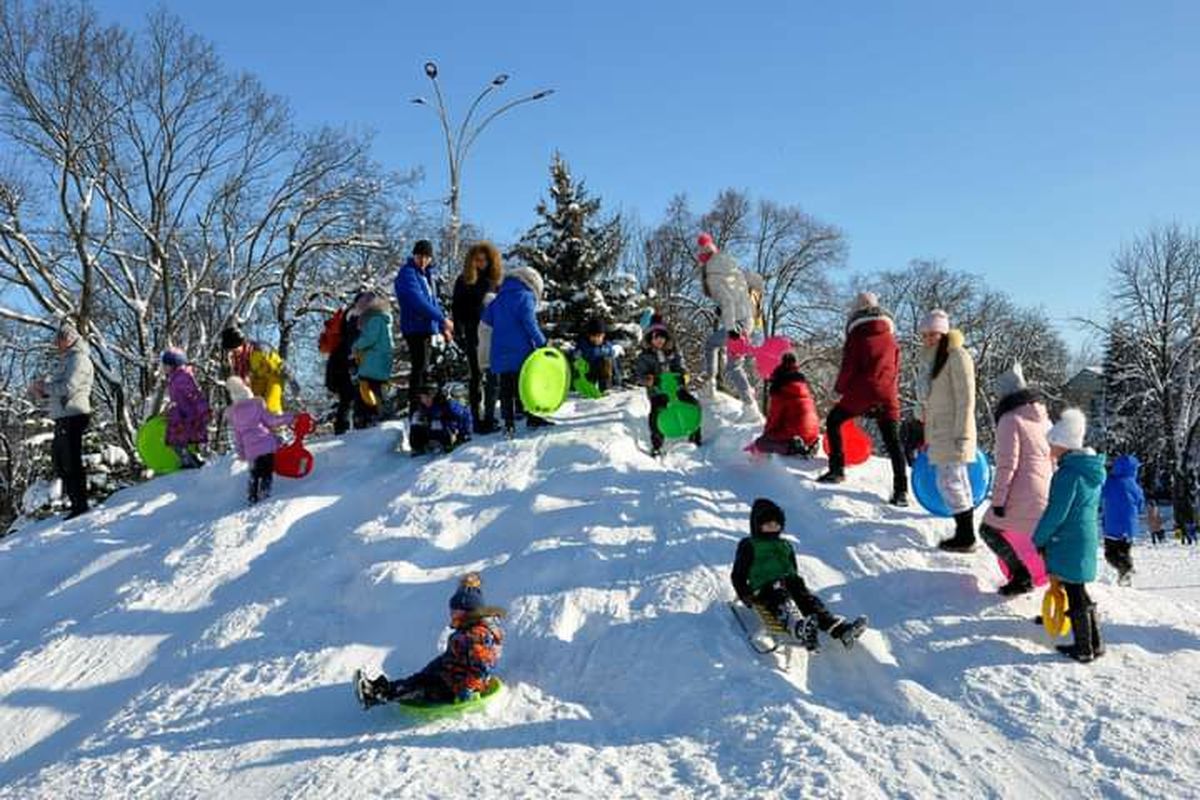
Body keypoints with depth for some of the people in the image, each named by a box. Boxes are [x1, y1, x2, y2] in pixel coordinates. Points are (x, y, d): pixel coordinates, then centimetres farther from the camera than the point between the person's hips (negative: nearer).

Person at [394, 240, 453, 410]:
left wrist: (443, 327, 20)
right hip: (415, 327, -9)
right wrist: (442, 319, -23)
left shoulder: (426, 273, 17)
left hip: (427, 328, 9)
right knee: (419, 367, -11)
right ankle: (415, 407, -10)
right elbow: (418, 301, -22)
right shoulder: (407, 273, -11)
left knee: (423, 369, 13)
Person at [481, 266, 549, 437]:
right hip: (522, 352, -5)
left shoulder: (498, 298, 15)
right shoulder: (525, 296, -6)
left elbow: (486, 321, 15)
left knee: (506, 389, 7)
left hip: (500, 354, 5)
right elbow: (529, 323, -15)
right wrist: (542, 343, -11)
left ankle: (509, 423, 3)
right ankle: (533, 418, 14)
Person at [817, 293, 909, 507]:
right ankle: (901, 490, -2)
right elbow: (896, 367, 16)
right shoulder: (890, 336, 13)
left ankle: (837, 469, 12)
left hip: (861, 392, -4)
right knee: (893, 442, 5)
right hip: (888, 395, 4)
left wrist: (840, 388, 11)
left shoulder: (857, 334, 0)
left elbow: (849, 365, -3)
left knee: (833, 421, 17)